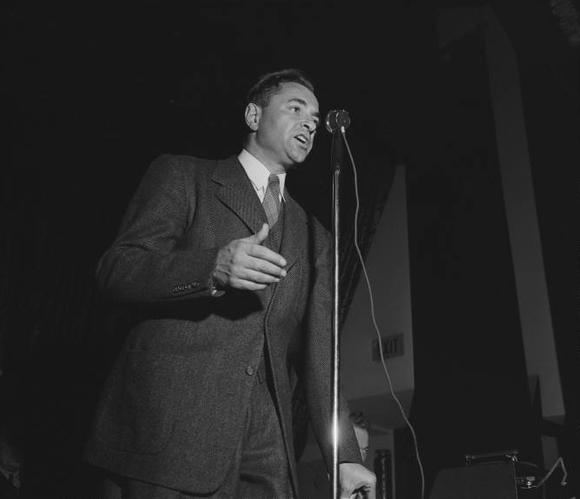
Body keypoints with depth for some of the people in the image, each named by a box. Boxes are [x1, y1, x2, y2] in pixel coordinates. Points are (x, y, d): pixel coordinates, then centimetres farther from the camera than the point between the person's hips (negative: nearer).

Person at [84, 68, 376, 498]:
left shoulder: (313, 237, 20)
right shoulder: (182, 176, 8)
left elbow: (317, 351, 14)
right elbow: (115, 270, -4)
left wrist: (345, 457, 3)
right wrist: (213, 267, -22)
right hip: (168, 432, -4)